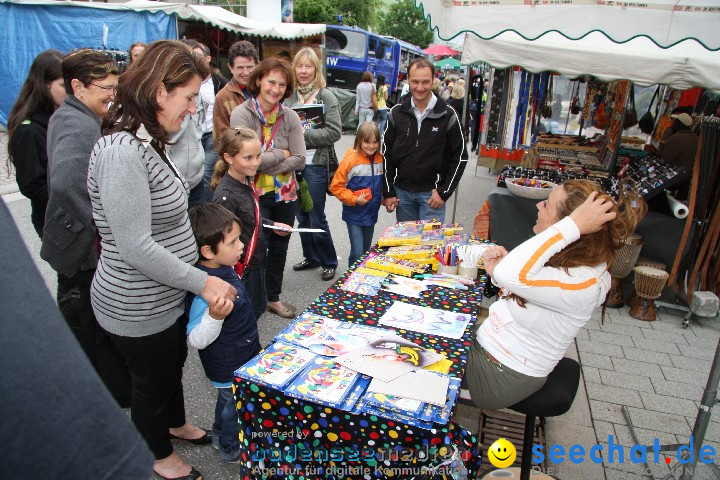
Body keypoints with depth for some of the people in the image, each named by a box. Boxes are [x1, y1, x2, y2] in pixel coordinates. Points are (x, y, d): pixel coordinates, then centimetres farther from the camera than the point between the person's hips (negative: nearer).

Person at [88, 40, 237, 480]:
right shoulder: (121, 151, -28)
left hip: (168, 295, 9)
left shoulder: (148, 142, 2)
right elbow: (136, 248, -29)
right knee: (153, 382, 16)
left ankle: (176, 424, 56)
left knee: (174, 365, 29)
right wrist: (203, 282, -23)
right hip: (138, 309, -9)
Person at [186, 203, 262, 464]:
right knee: (234, 403, 17)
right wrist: (215, 316, -50)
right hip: (230, 368, -9)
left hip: (241, 357, 9)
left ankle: (220, 435, 56)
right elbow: (196, 339, -35)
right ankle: (231, 448, 44)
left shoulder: (223, 269, -9)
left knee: (228, 398, 31)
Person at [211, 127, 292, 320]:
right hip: (241, 268, -9)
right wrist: (234, 274, -23)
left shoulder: (248, 181, 2)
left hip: (256, 262, 9)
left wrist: (272, 225, 10)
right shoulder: (226, 195, -26)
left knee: (259, 306, 23)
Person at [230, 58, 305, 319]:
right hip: (255, 194, -4)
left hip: (285, 193, 5)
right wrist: (282, 154, -11)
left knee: (279, 246, 16)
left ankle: (273, 296, 34)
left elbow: (300, 160, -7)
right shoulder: (241, 115, -11)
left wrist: (266, 165, -16)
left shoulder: (290, 117, 1)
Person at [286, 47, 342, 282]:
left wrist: (303, 134, -16)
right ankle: (311, 257, 31)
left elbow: (334, 132, -12)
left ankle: (329, 262, 18)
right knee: (302, 216, 14)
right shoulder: (290, 96, 8)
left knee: (316, 218, 0)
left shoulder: (326, 96, -4)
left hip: (315, 163, -5)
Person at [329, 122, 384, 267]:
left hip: (372, 214, 5)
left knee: (367, 251, 18)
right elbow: (335, 186, -12)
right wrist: (354, 199, -18)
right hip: (354, 215, -5)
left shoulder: (380, 159, 1)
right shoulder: (351, 160, -15)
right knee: (357, 253, -4)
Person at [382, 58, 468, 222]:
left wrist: (444, 192, -7)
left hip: (432, 194, -2)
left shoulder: (447, 115, -5)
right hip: (402, 192, 3)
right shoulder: (396, 113, 2)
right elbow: (387, 155, 6)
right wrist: (388, 192, 2)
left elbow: (460, 157, -2)